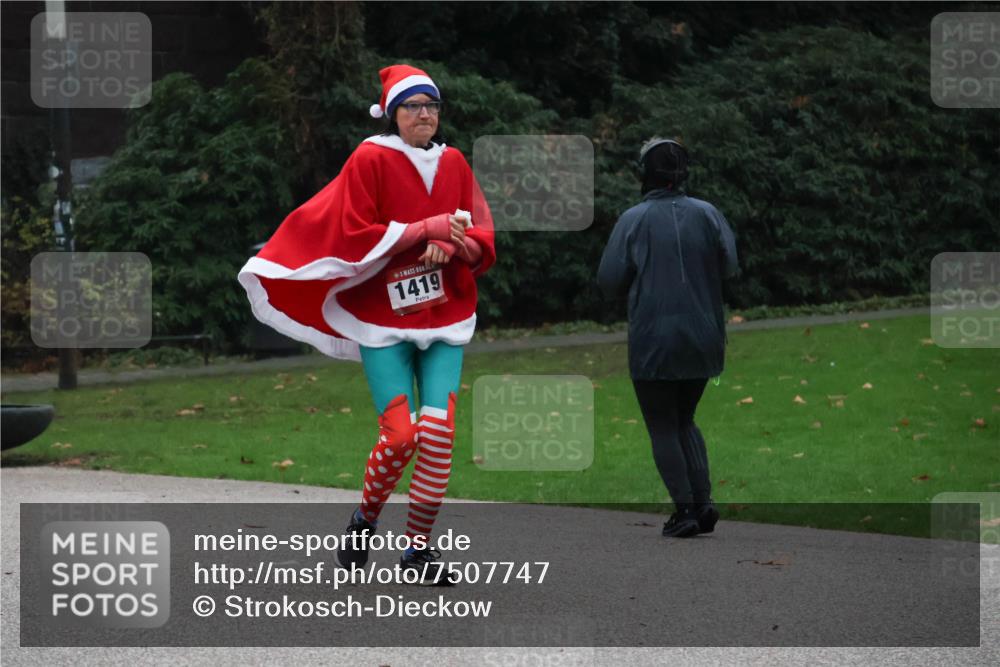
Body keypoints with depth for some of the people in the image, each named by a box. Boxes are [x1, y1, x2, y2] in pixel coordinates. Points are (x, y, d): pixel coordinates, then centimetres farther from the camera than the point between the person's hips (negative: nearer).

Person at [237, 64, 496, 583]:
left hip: (445, 316, 4)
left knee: (438, 430, -9)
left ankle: (418, 543, 3)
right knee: (399, 434, -11)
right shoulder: (370, 161, -5)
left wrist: (449, 245, -14)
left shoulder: (453, 164, 8)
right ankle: (365, 519, 17)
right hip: (383, 320, -4)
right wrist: (428, 229, -15)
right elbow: (354, 237, -11)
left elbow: (481, 240, 8)